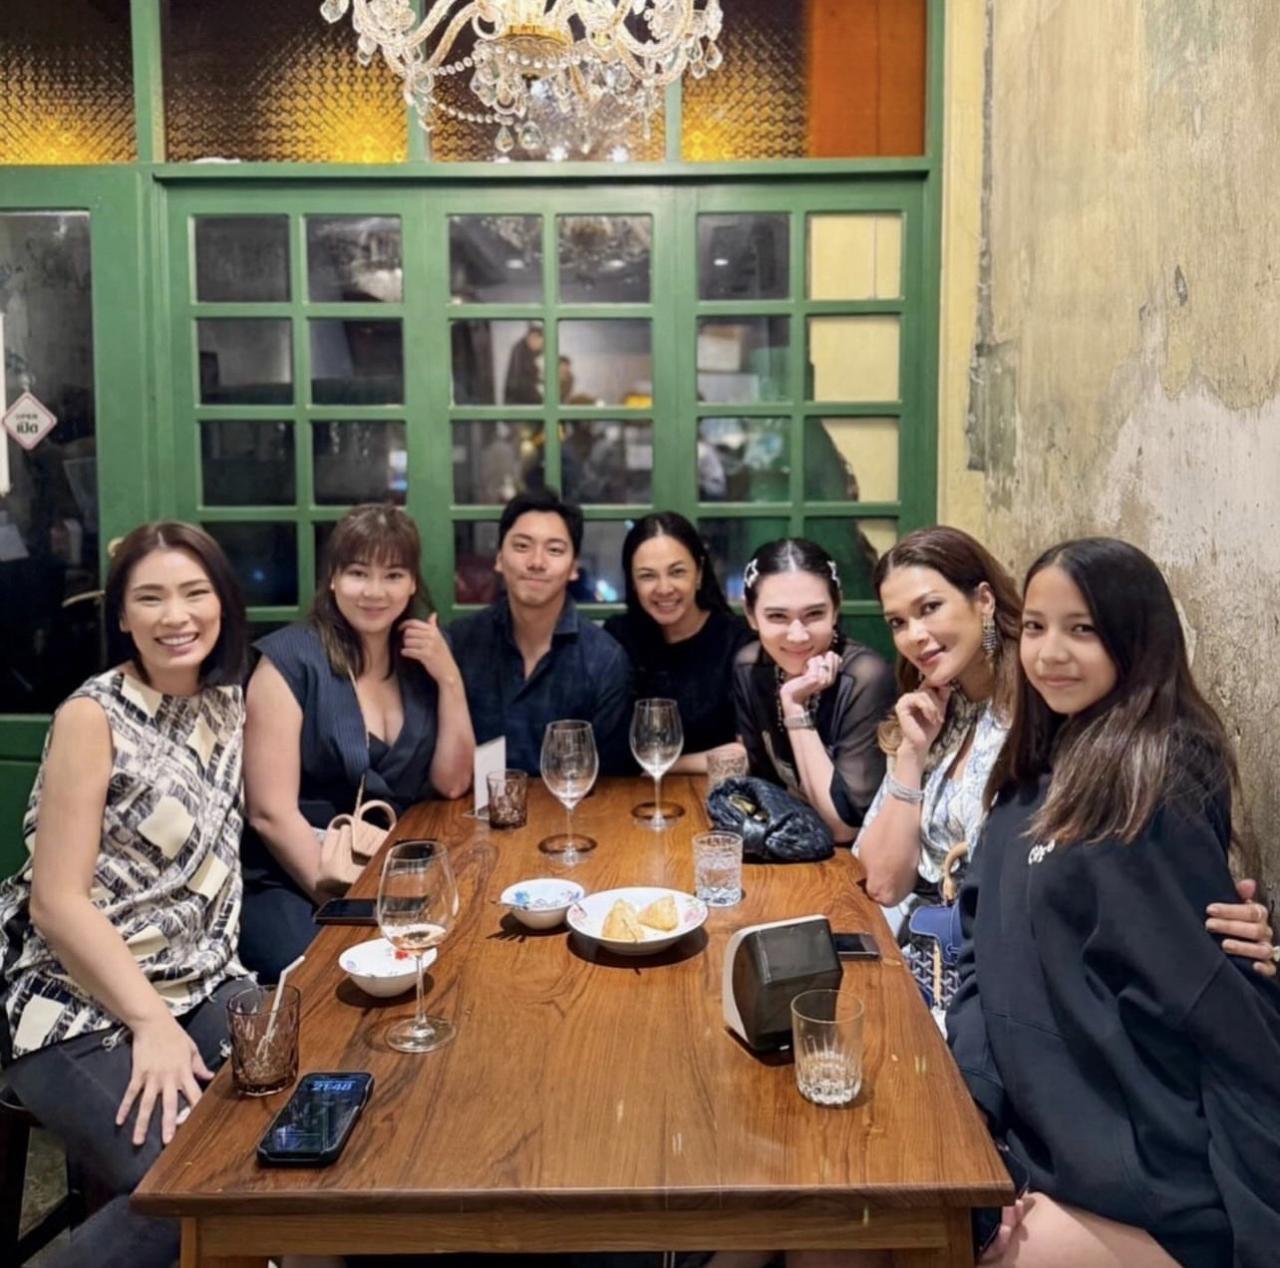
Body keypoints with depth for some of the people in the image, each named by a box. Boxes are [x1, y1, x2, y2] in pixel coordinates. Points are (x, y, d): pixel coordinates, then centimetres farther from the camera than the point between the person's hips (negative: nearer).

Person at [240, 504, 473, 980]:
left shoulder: (421, 657, 7)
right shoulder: (290, 659, -9)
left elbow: (451, 784, 4)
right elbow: (270, 813, -13)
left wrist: (449, 678, -6)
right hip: (291, 880, -5)